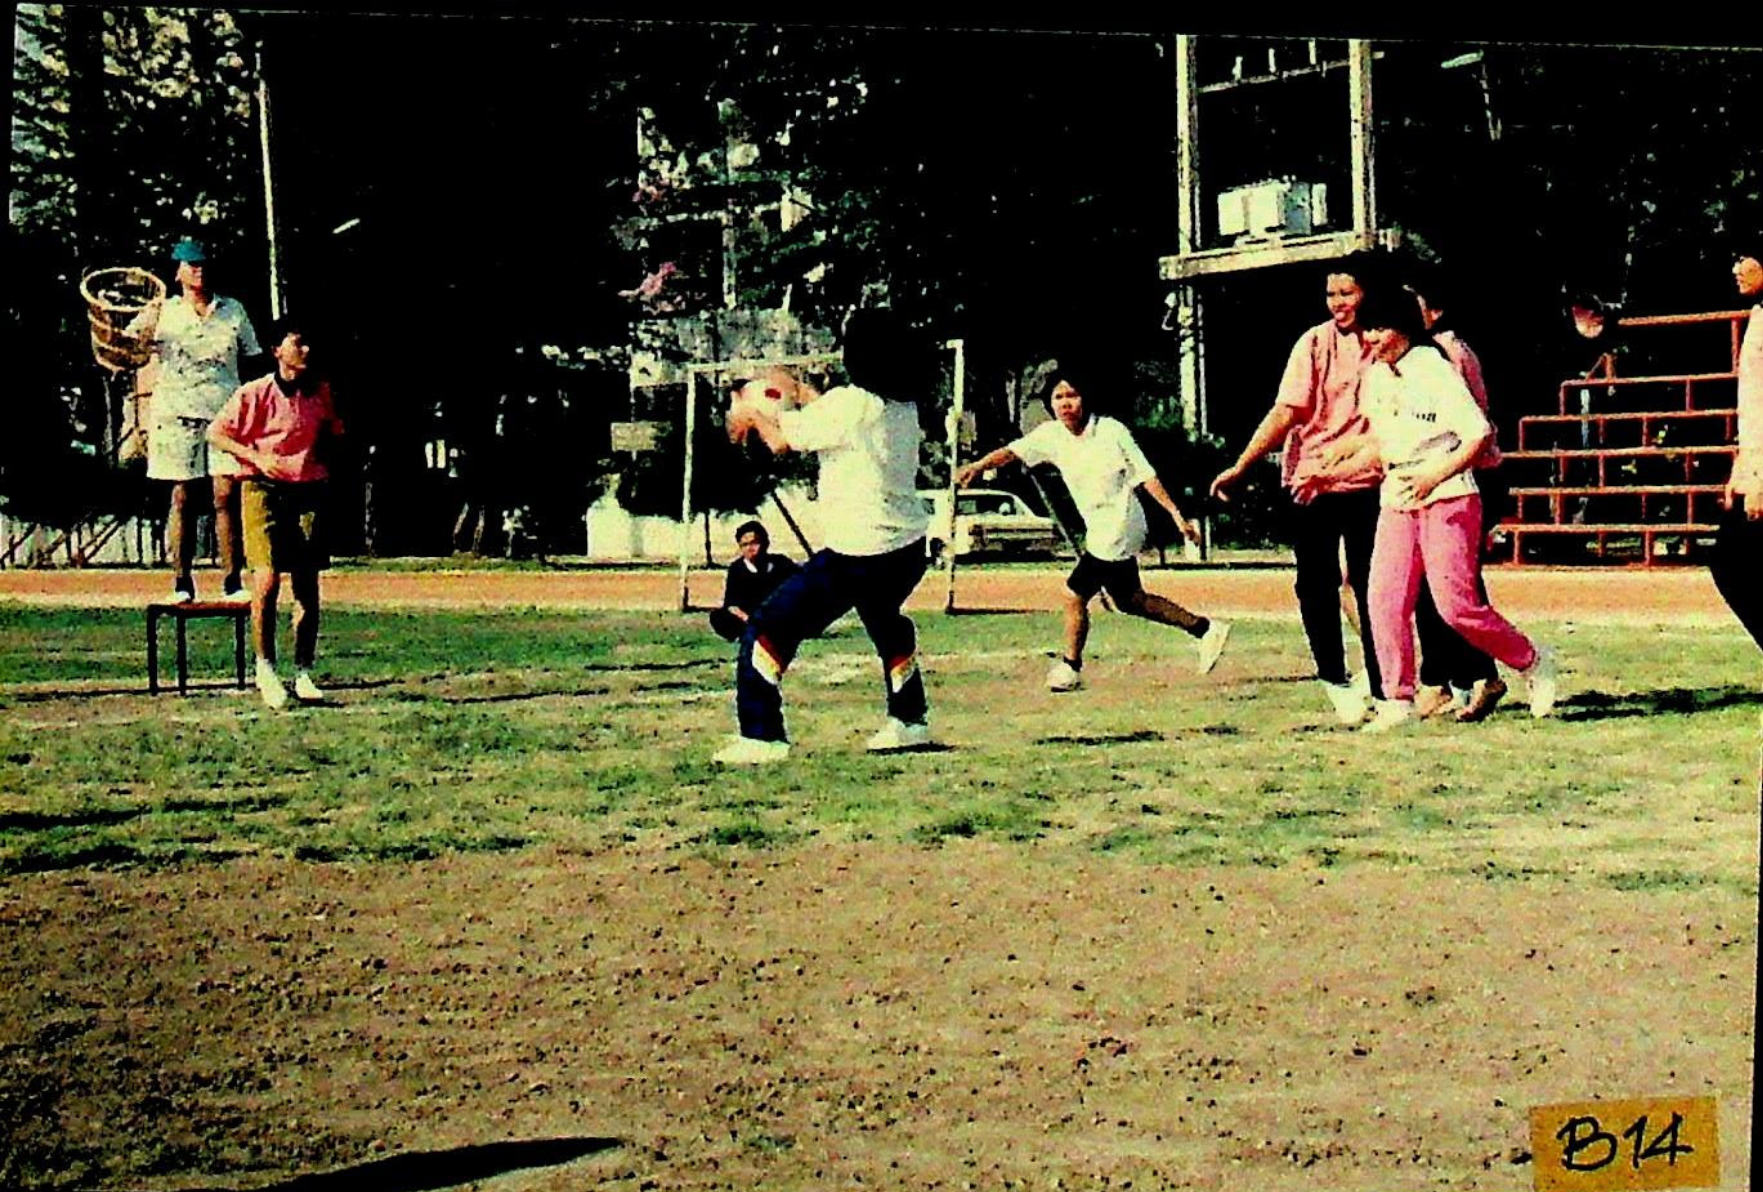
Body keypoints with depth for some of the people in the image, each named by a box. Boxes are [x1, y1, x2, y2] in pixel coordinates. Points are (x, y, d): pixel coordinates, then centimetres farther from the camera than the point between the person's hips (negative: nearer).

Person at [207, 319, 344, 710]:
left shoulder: (321, 392, 7)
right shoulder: (254, 393, -5)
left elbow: (333, 435, 24)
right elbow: (215, 433, 0)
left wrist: (322, 459, 5)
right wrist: (256, 457, -11)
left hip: (309, 490, 4)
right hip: (263, 488, -4)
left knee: (307, 585, 2)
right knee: (266, 579, -14)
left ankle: (303, 673, 10)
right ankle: (265, 667, 1)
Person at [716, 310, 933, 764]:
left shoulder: (848, 403, -14)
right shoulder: (905, 407, 7)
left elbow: (781, 439, -5)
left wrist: (752, 411, 13)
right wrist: (802, 396, 26)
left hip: (856, 553, -8)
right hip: (909, 548, 8)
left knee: (768, 628, -2)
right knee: (885, 620, 37)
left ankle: (761, 738, -10)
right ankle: (908, 720, 44)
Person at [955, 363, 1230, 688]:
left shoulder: (1112, 431, -13)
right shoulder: (1051, 435, 2)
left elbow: (1146, 476, -11)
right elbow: (1013, 451, -7)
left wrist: (1177, 515, -13)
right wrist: (978, 466, -24)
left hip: (1118, 530, -7)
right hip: (1100, 531, 7)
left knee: (1074, 593, -8)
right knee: (1130, 600, 16)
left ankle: (1070, 667, 10)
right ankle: (1206, 630, 25)